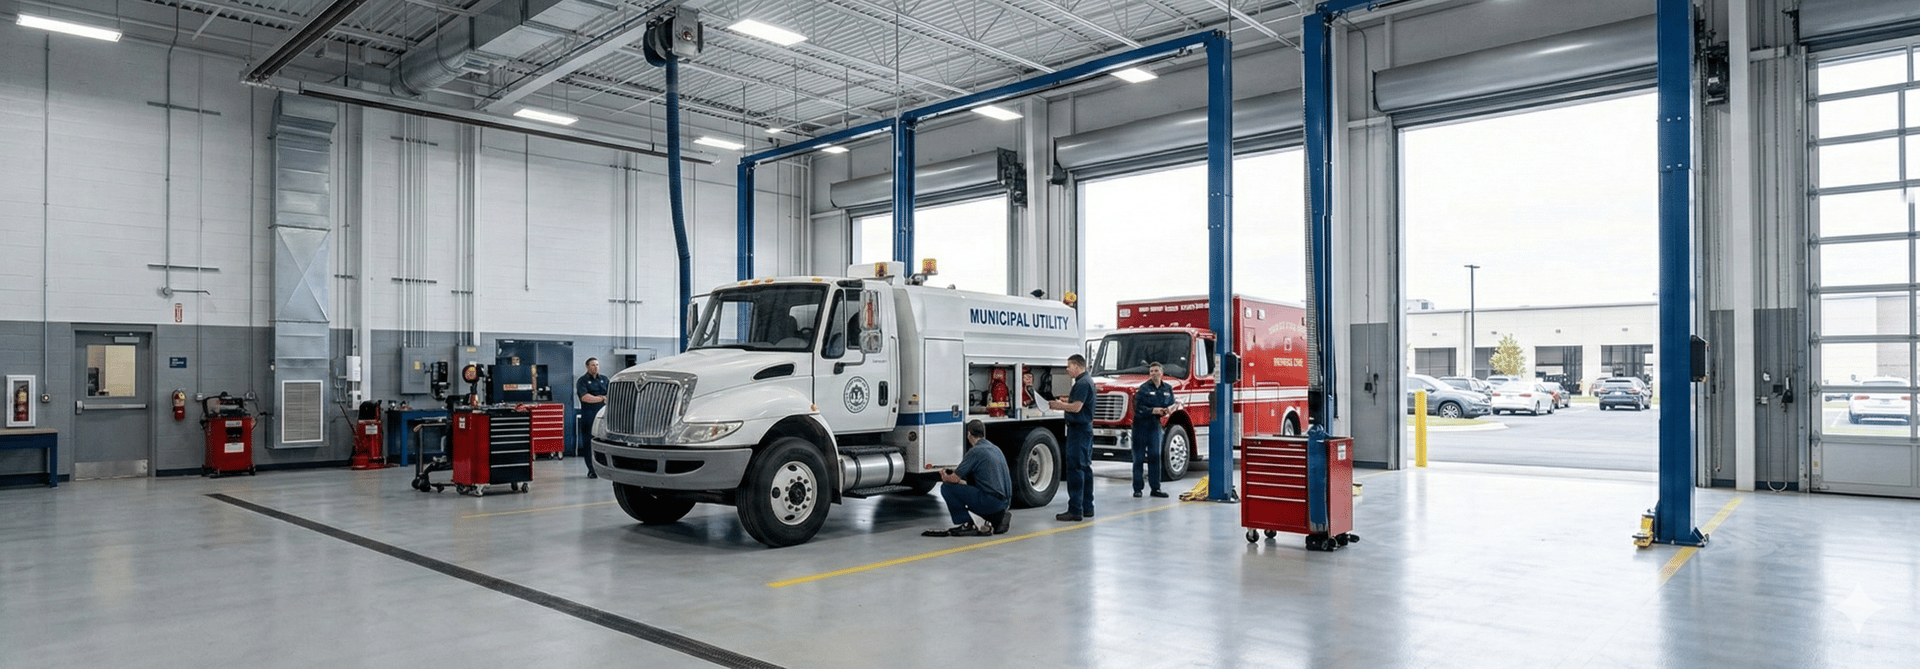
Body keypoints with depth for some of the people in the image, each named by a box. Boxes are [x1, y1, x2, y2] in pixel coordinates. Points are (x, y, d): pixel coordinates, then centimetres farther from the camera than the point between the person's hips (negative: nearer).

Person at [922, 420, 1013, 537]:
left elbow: (954, 478, -9)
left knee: (947, 488, -4)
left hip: (991, 500, -9)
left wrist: (944, 477, 14)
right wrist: (958, 470, 31)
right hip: (1005, 502, 9)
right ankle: (998, 519, 14)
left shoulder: (975, 451, -9)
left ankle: (966, 525, -2)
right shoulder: (995, 449, 18)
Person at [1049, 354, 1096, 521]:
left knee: (1074, 468, -10)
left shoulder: (1082, 383, -16)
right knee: (1085, 468, 13)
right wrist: (1062, 404, 13)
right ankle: (1087, 507, 19)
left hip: (1078, 429, -11)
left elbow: (1076, 407, -22)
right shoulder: (1087, 381, 18)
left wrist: (1059, 405, -7)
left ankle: (1075, 510, -9)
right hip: (1085, 428, 11)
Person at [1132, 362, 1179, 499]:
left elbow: (1171, 404, 15)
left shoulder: (1167, 388, 7)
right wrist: (1153, 410, -23)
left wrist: (1168, 409, -8)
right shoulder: (1144, 388, -7)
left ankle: (1155, 488, 5)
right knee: (1139, 457, 0)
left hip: (1155, 425, 3)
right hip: (1141, 424, -3)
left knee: (1155, 456, -1)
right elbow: (1138, 407, -11)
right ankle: (1137, 488, 5)